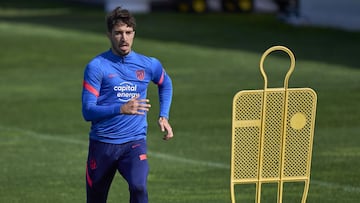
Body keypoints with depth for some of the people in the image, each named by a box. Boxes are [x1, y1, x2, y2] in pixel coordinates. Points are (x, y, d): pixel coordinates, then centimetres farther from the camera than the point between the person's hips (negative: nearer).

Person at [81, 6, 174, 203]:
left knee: (139, 186, -27)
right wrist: (121, 109, -27)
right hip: (102, 143, -1)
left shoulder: (149, 65, 3)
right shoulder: (96, 66, -7)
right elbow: (88, 111, -13)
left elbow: (165, 83, 28)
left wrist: (164, 116, 16)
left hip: (135, 142, 1)